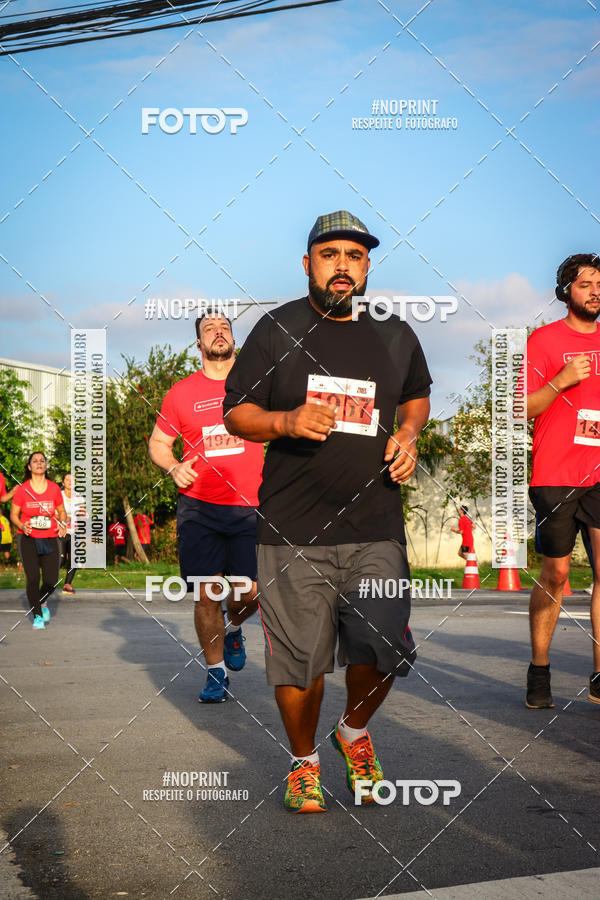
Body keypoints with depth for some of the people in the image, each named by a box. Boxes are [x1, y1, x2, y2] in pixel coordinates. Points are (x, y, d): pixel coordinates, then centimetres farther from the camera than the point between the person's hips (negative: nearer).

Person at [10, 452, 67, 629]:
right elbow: (13, 514, 4)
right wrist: (22, 526, -15)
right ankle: (37, 615, 13)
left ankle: (42, 602, 31)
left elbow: (61, 511, 15)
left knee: (51, 580, -4)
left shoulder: (54, 488, 2)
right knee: (32, 578, -7)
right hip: (29, 540, -1)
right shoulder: (22, 489, -3)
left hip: (50, 541, 2)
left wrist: (62, 524, -5)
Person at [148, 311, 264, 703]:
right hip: (199, 508, 0)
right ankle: (216, 671, 17)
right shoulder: (182, 392, 7)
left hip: (249, 508, 0)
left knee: (251, 593, -5)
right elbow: (158, 442, 16)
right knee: (207, 594, -1)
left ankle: (233, 627, 31)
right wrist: (173, 467, -5)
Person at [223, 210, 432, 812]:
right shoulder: (276, 331, 2)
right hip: (293, 531, -2)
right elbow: (236, 413, 4)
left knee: (381, 650, -3)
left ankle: (354, 733, 29)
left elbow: (416, 396, 28)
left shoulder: (395, 334, 11)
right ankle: (304, 761, 26)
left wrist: (408, 435, 6)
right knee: (299, 659, 2)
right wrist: (286, 421, -16)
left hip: (376, 528, 2)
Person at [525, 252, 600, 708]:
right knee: (555, 575, 2)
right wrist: (561, 381, -14)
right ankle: (539, 673, 15)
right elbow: (522, 410, -2)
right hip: (556, 475, -3)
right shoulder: (545, 339, 2)